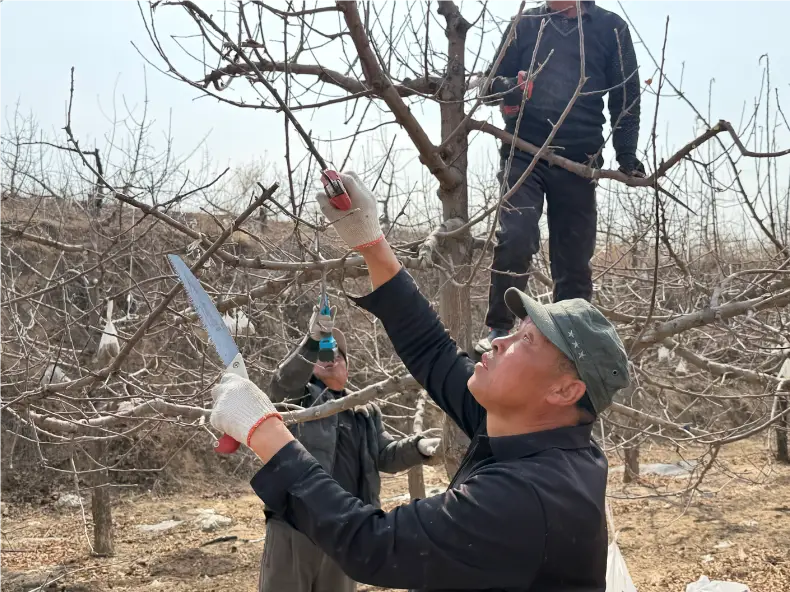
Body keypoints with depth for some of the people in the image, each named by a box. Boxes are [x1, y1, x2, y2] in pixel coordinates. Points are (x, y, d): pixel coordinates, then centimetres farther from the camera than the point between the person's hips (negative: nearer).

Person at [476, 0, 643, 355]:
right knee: (515, 238, -20)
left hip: (578, 161, 1)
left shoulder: (611, 29, 9)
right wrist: (505, 88, -11)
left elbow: (626, 95, 10)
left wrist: (627, 155, 0)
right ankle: (498, 330, -8)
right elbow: (490, 83, 13)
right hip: (524, 153, 0)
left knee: (574, 258, 4)